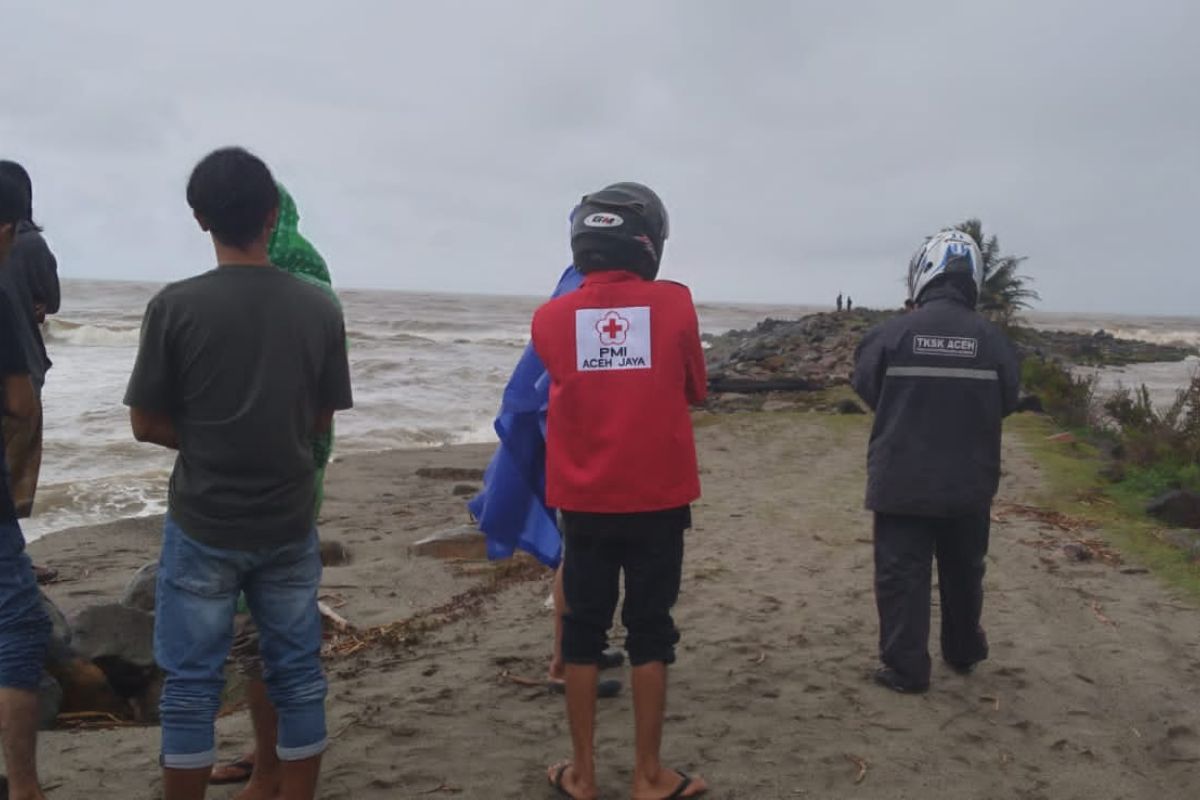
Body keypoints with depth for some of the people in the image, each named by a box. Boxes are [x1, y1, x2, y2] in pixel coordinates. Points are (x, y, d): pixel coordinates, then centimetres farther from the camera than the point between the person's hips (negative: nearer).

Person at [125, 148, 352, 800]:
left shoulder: (175, 306, -11)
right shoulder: (319, 308, -4)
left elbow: (146, 424, -4)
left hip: (203, 526, -2)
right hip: (289, 525, 2)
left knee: (192, 684, 9)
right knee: (297, 677, 13)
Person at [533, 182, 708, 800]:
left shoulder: (550, 318, -3)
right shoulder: (674, 304, -6)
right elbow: (693, 390, 8)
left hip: (585, 502, 1)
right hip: (658, 500, -1)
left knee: (583, 631, 12)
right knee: (650, 632, 10)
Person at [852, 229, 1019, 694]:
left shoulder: (894, 333, -12)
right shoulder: (992, 339, -7)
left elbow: (865, 388, 1)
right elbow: (1007, 402, 4)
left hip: (902, 480, -3)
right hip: (970, 483, 3)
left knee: (901, 574, 6)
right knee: (963, 572, 20)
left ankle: (906, 669, 8)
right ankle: (963, 652, 36)